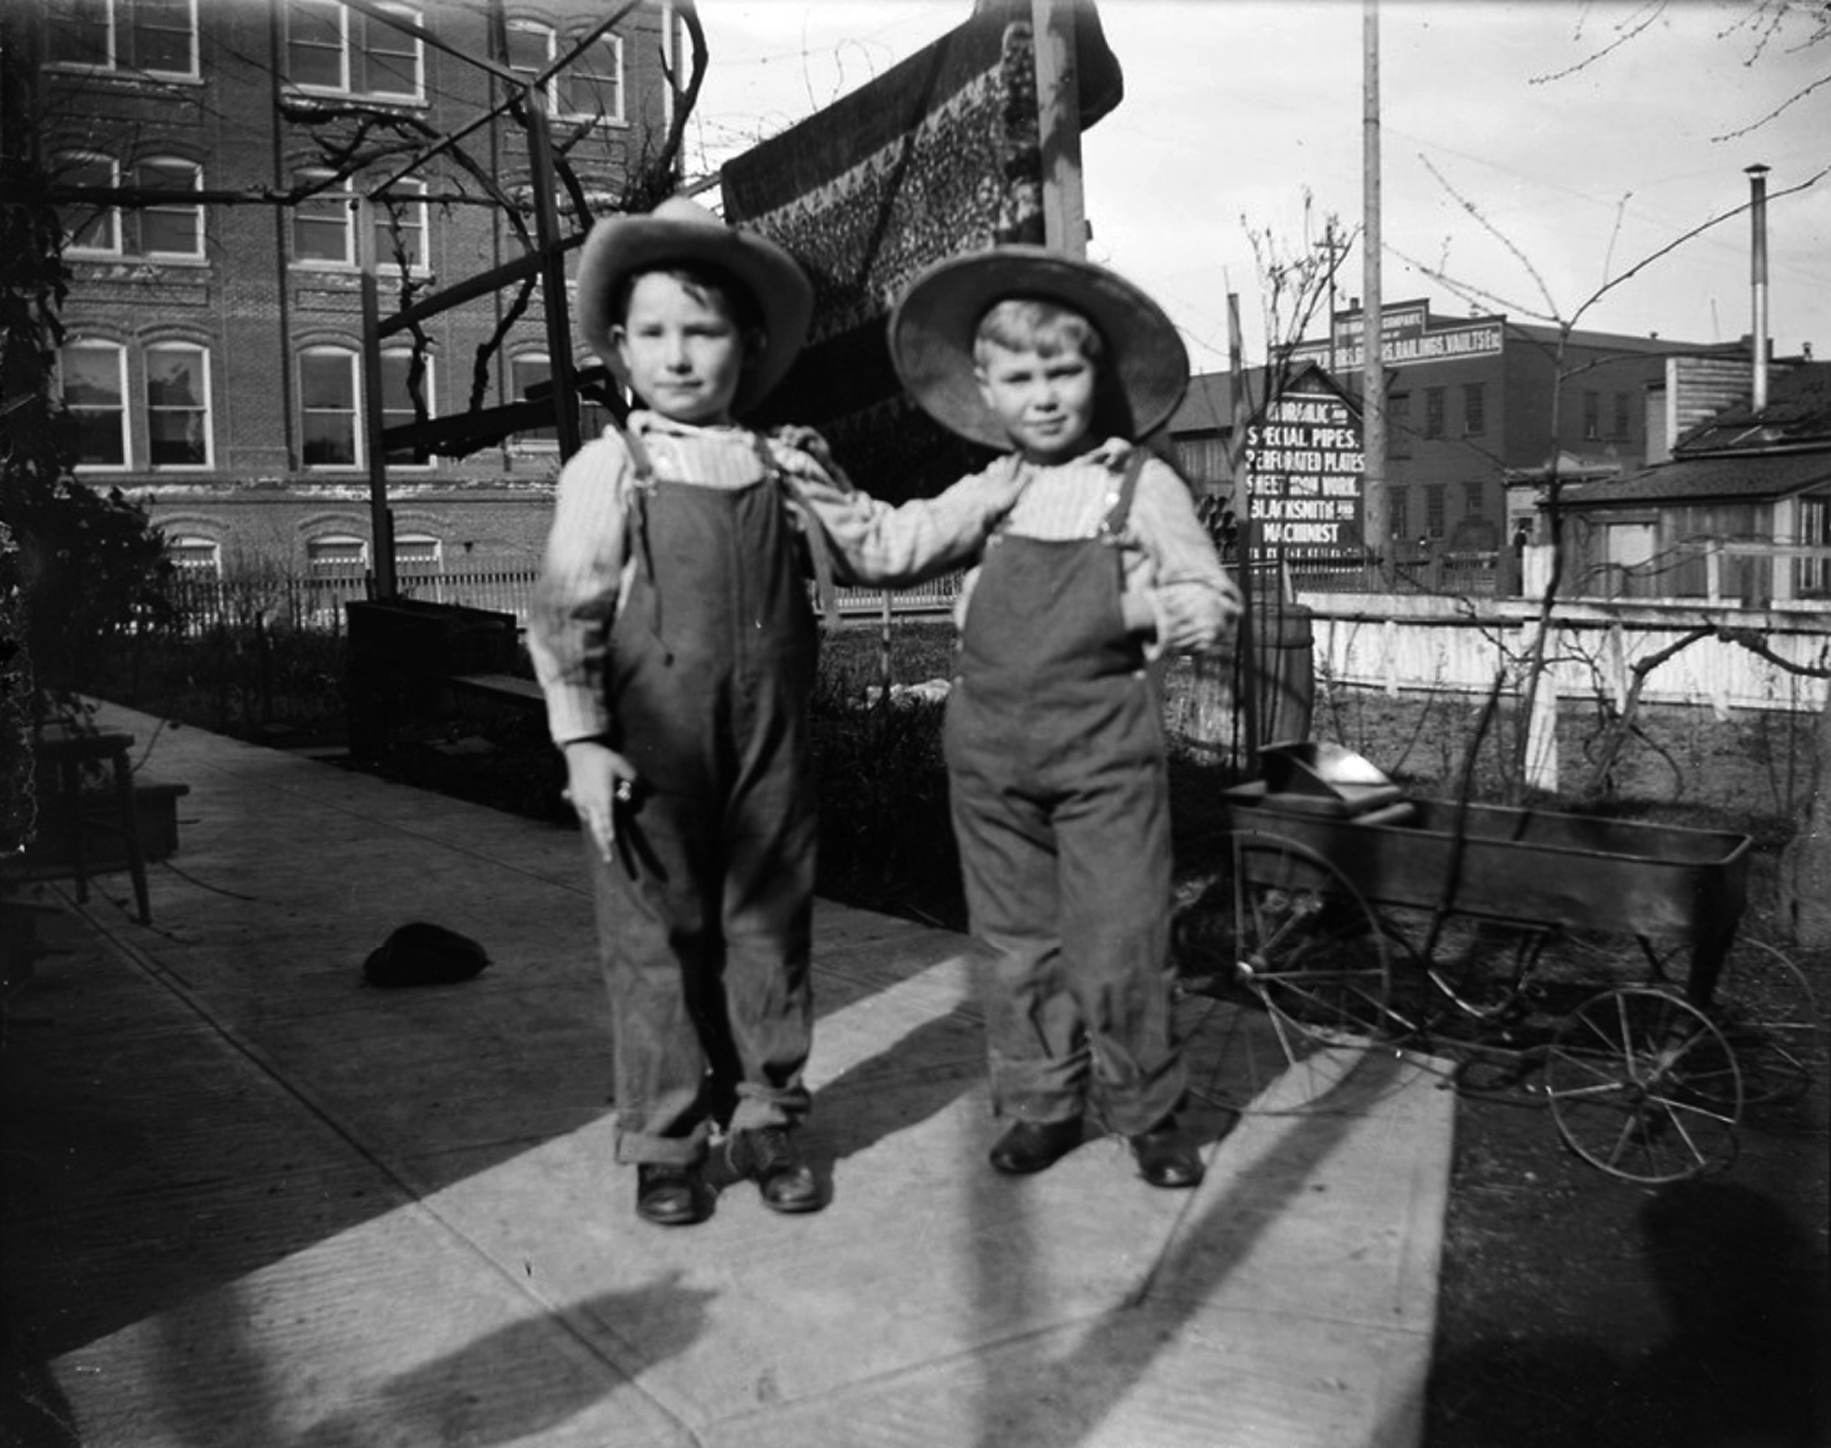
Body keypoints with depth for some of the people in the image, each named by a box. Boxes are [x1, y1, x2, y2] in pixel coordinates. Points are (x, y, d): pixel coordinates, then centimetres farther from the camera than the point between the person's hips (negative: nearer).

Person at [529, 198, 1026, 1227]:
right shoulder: (608, 472, -2)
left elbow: (882, 546, 11)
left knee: (770, 928, 11)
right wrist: (582, 742, -10)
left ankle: (765, 1118, 27)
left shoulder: (788, 467, 8)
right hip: (652, 753, -3)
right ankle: (666, 1140, 20)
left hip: (771, 746, 3)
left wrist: (998, 490, 7)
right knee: (657, 937, 5)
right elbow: (566, 617, -4)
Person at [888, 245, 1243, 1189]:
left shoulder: (1141, 484, -3)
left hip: (1104, 750, -4)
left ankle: (1147, 1112, 20)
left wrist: (1149, 609, -16)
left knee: (1120, 948, 0)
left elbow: (1215, 599, -1)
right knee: (1016, 943, 12)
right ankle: (1041, 1103, 28)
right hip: (991, 750, 4)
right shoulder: (985, 495, 7)